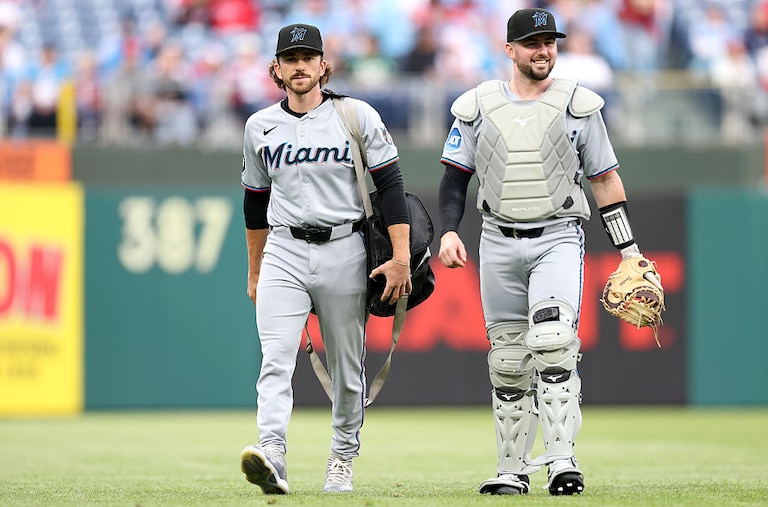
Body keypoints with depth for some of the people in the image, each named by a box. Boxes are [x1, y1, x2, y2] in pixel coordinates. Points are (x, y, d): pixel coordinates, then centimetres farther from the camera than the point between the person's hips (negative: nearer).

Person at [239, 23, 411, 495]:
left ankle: (343, 461, 21)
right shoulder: (260, 127, 9)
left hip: (344, 250, -1)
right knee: (275, 359, -17)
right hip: (284, 253, 2)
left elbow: (390, 185, -3)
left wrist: (401, 257, -11)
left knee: (347, 366, 6)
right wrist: (255, 273, 23)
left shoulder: (358, 116, -1)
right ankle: (272, 457, -30)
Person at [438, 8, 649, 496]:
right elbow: (456, 176, 11)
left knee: (553, 340, -22)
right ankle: (513, 470, 14)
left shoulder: (579, 105, 3)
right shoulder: (478, 107, 6)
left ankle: (563, 460, -22)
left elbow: (605, 179, 7)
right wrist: (449, 231, -4)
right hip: (499, 244, 2)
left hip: (558, 239, -2)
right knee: (508, 359, 5)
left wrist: (629, 249, 4)